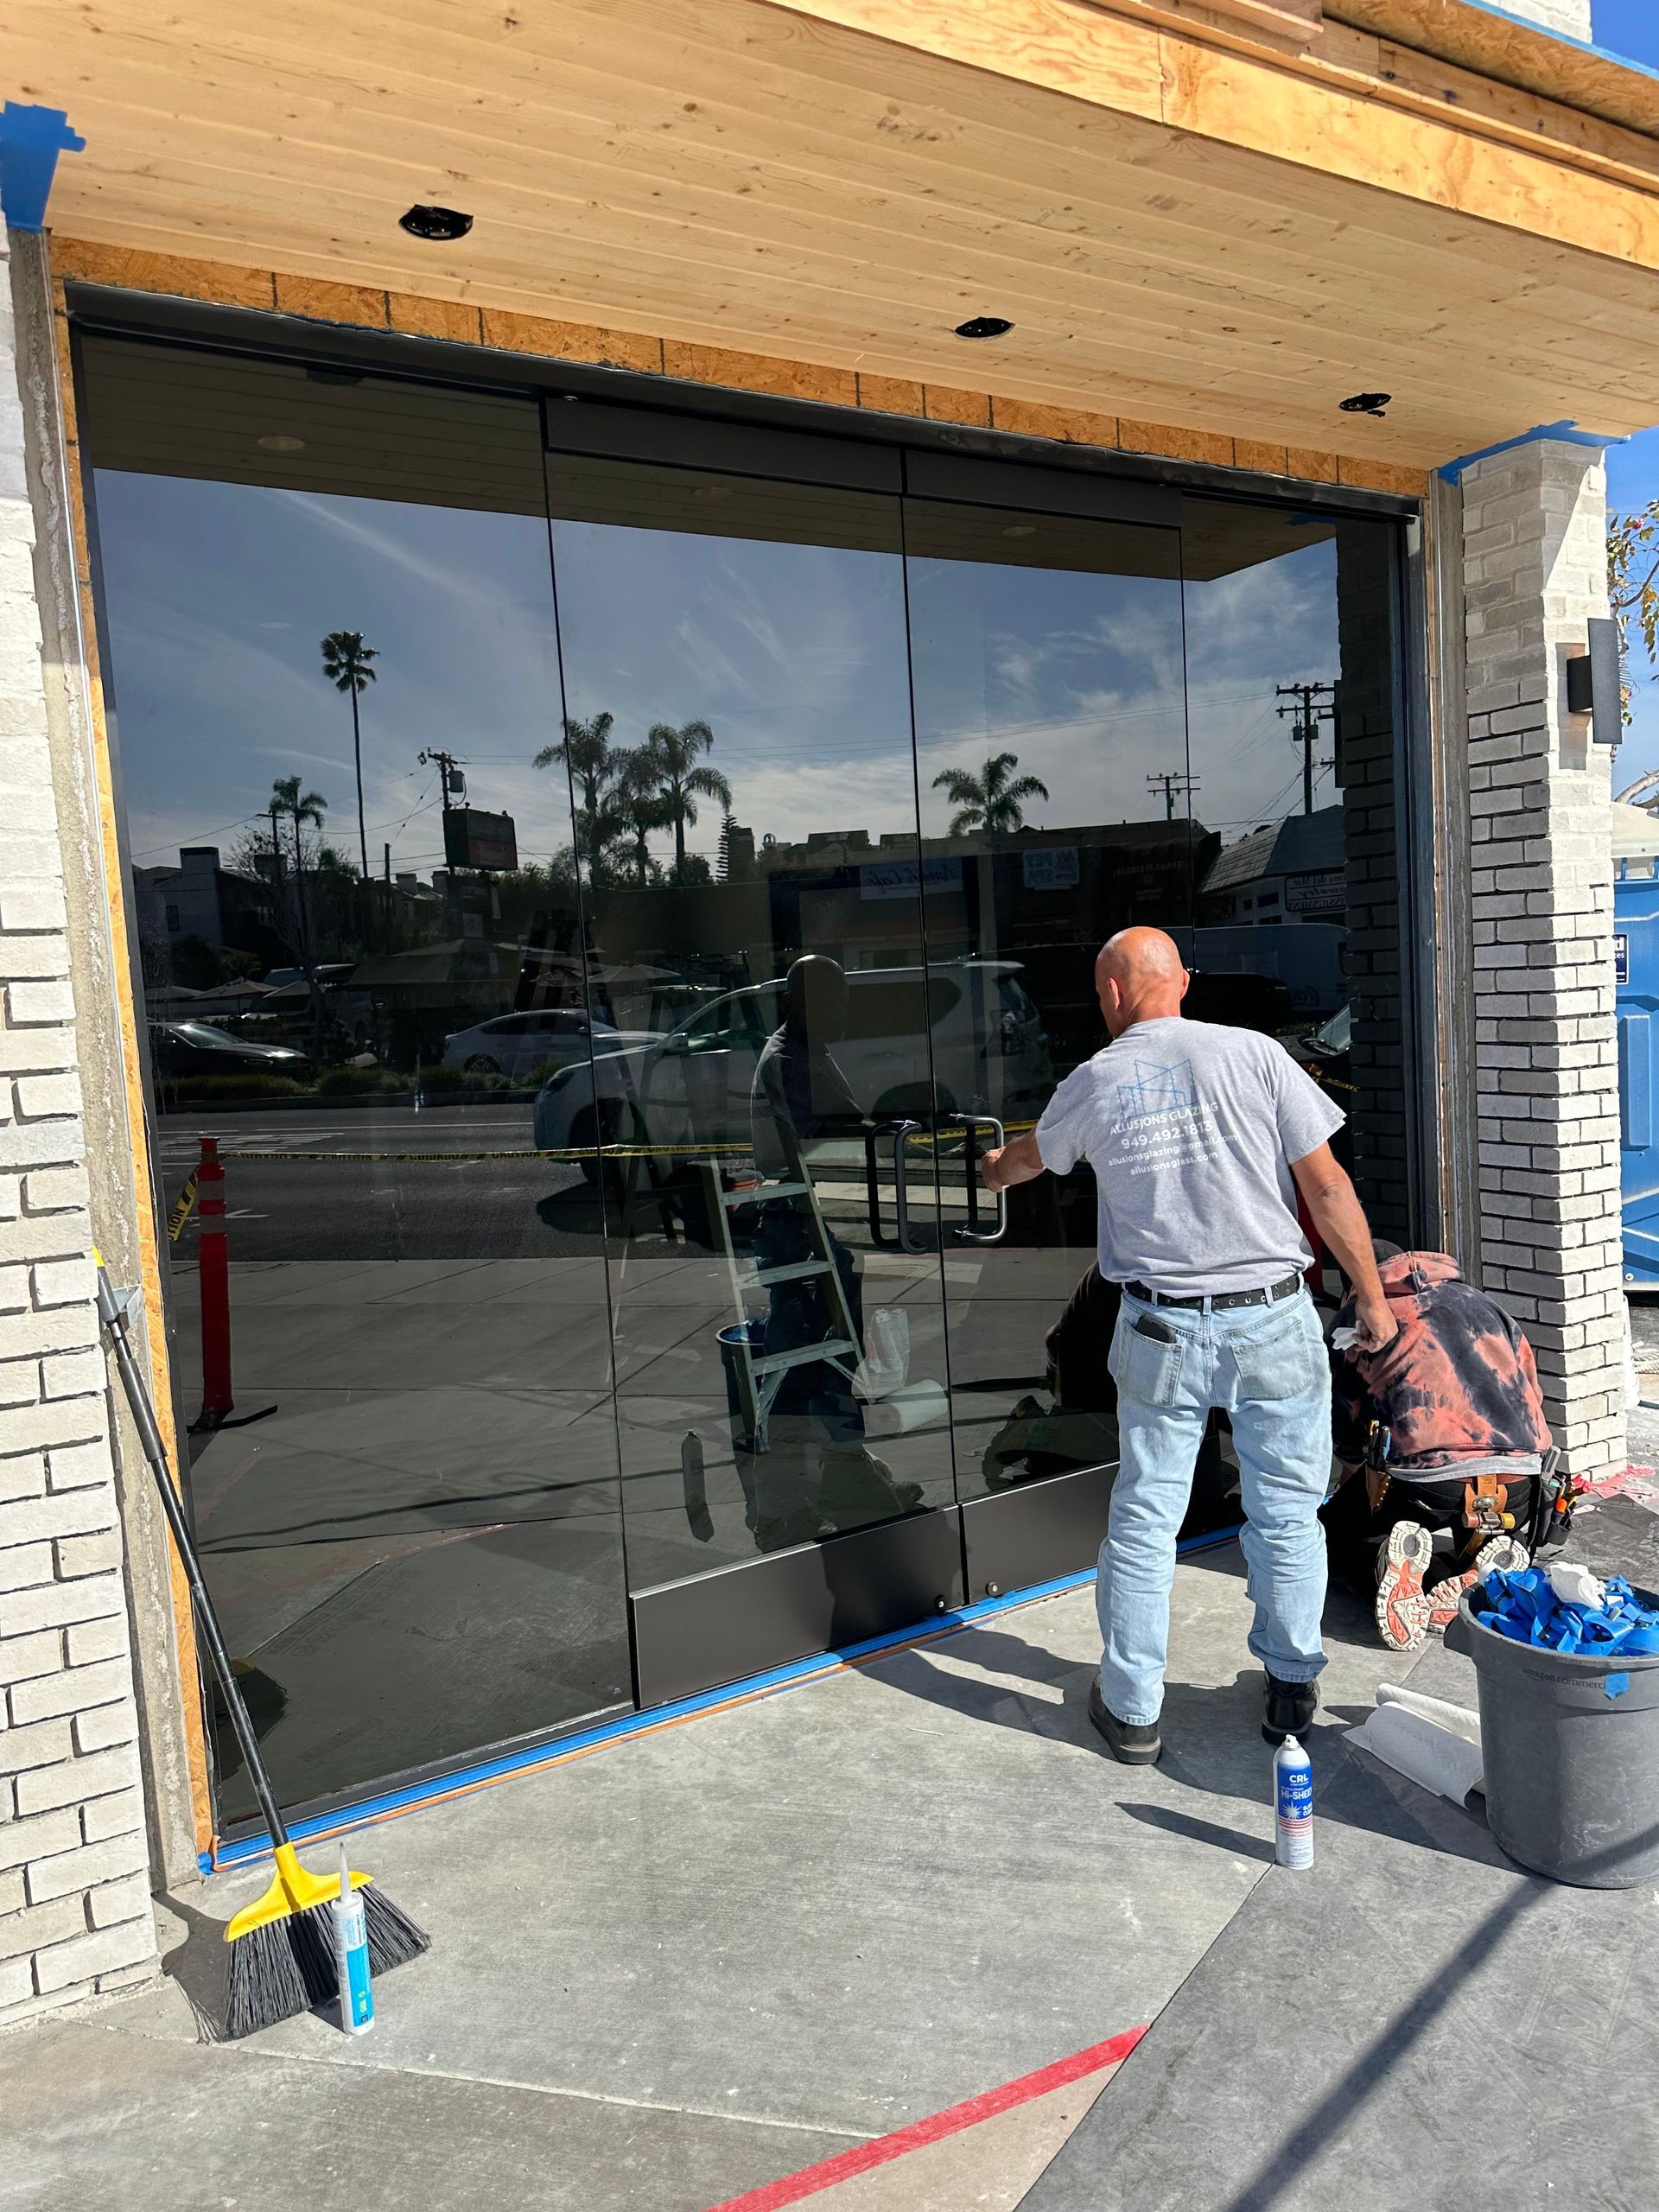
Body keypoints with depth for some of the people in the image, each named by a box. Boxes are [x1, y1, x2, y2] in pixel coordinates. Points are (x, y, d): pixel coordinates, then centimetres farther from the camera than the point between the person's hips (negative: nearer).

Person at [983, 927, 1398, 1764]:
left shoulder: (1093, 1083, 1)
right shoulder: (1254, 1055, -5)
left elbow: (1029, 1156, 22)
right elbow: (1325, 1184, -6)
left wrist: (995, 1168, 46)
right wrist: (1371, 1294, 5)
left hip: (1161, 1331, 1)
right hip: (1274, 1323, 0)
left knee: (1142, 1517, 11)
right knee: (1286, 1513, 14)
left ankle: (1131, 1710, 21)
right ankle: (1289, 1691, 28)